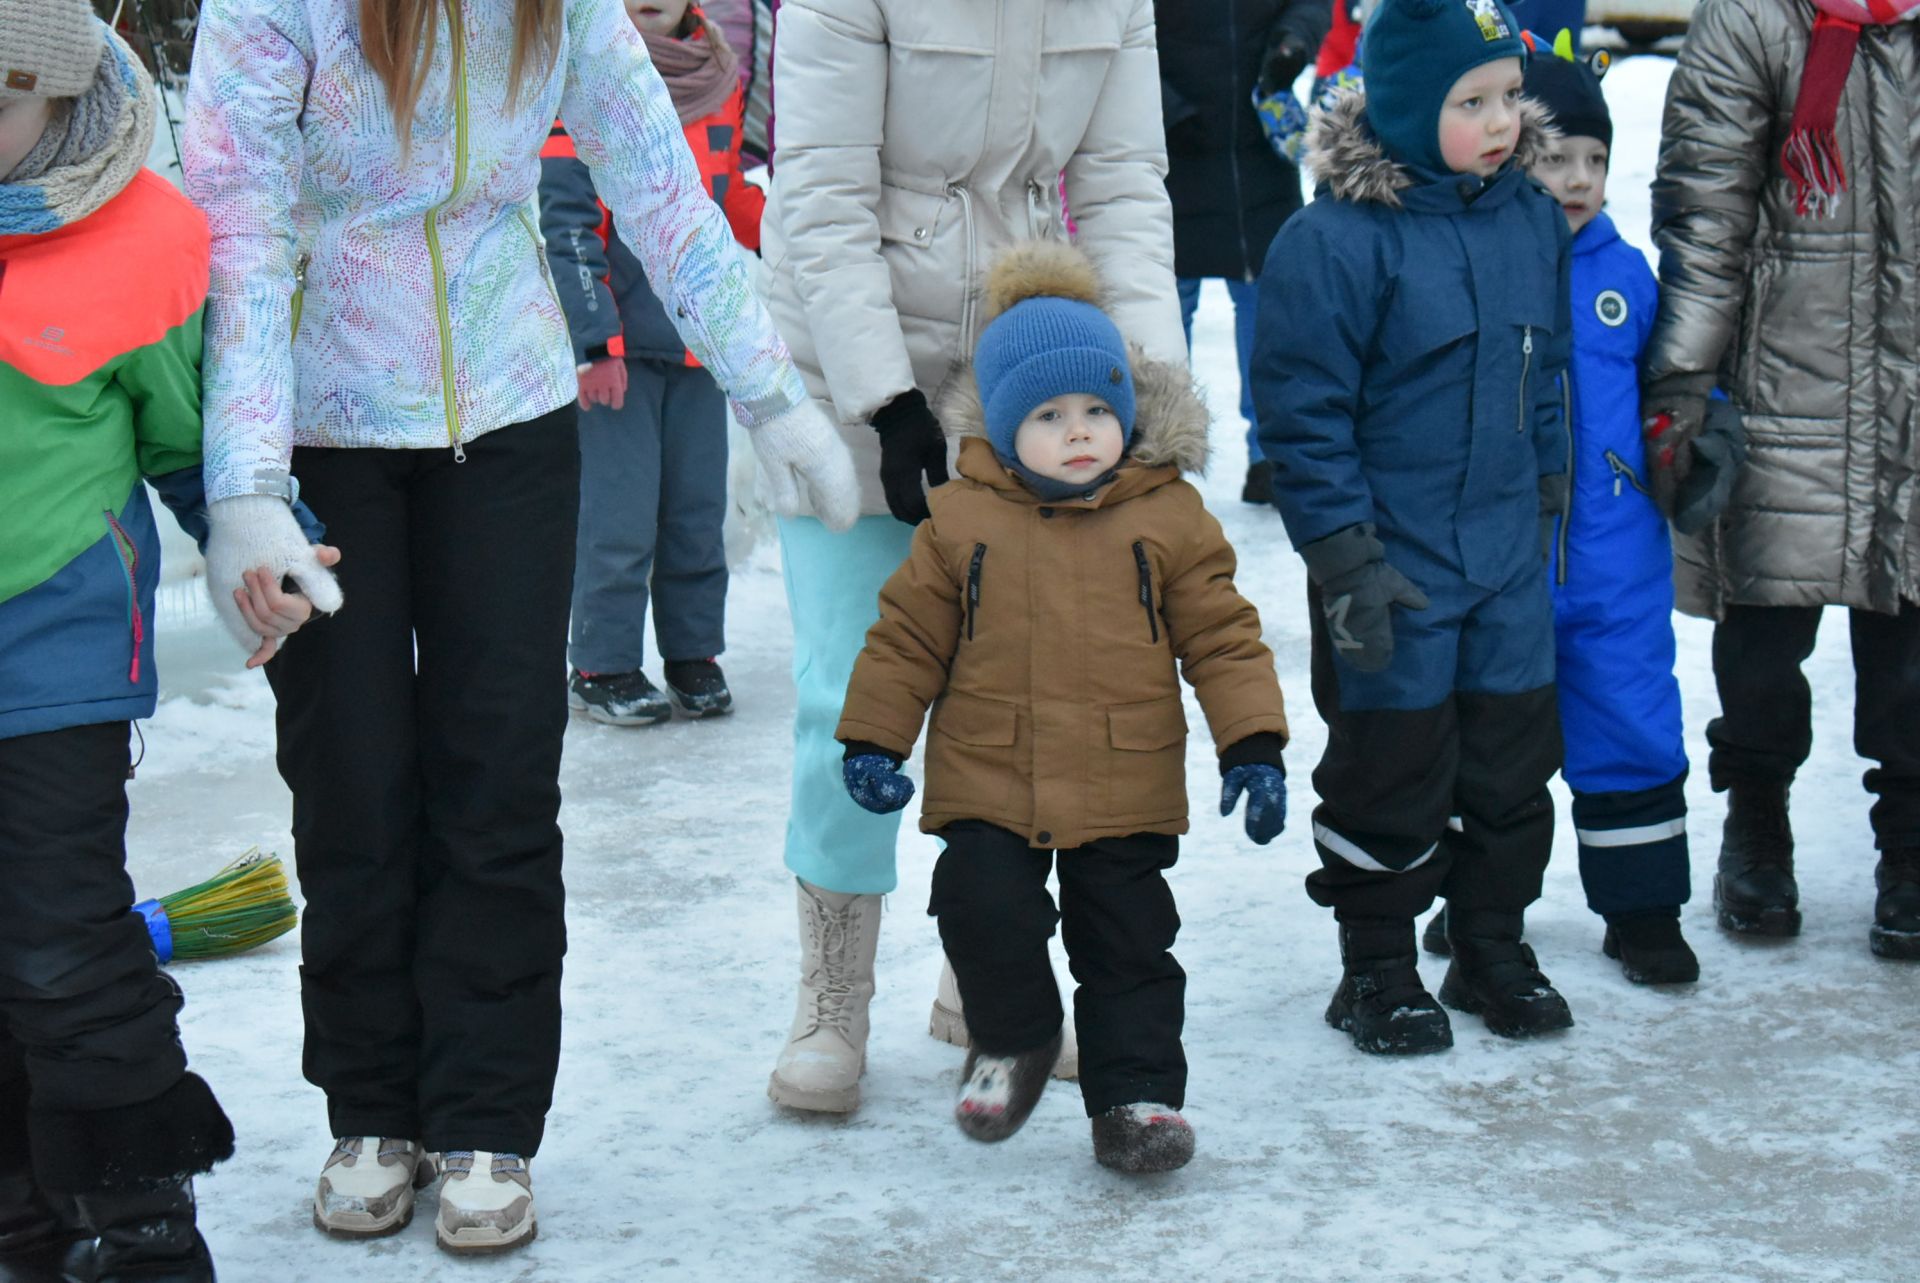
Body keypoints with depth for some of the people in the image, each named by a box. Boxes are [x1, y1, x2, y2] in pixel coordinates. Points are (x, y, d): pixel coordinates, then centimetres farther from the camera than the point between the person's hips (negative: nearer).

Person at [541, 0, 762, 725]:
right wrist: (592, 337, -15)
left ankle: (694, 655, 24)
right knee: (620, 516, -3)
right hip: (618, 341, -5)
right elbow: (565, 218, -12)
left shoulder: (719, 76, 7)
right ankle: (601, 667, 11)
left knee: (698, 508, 10)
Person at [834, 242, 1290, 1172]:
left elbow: (1222, 635, 3)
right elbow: (908, 634, 6)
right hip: (986, 783, 0)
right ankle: (1013, 1037, 17)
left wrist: (1253, 745, -3)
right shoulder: (960, 519, -1)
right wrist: (873, 740, 1)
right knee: (984, 912, -12)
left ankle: (1135, 1093, 20)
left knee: (1129, 945, 6)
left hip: (1126, 790, 0)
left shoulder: (1170, 518, -1)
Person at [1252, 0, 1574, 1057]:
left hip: (1508, 555, 6)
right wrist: (1348, 560, -16)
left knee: (1512, 752, 14)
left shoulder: (1532, 221, 2)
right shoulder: (1334, 241, -17)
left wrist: (1548, 491, 18)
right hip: (1392, 564, -6)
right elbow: (1302, 414, -15)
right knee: (1391, 764, 6)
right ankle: (1378, 967, 22)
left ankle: (1492, 944, 31)